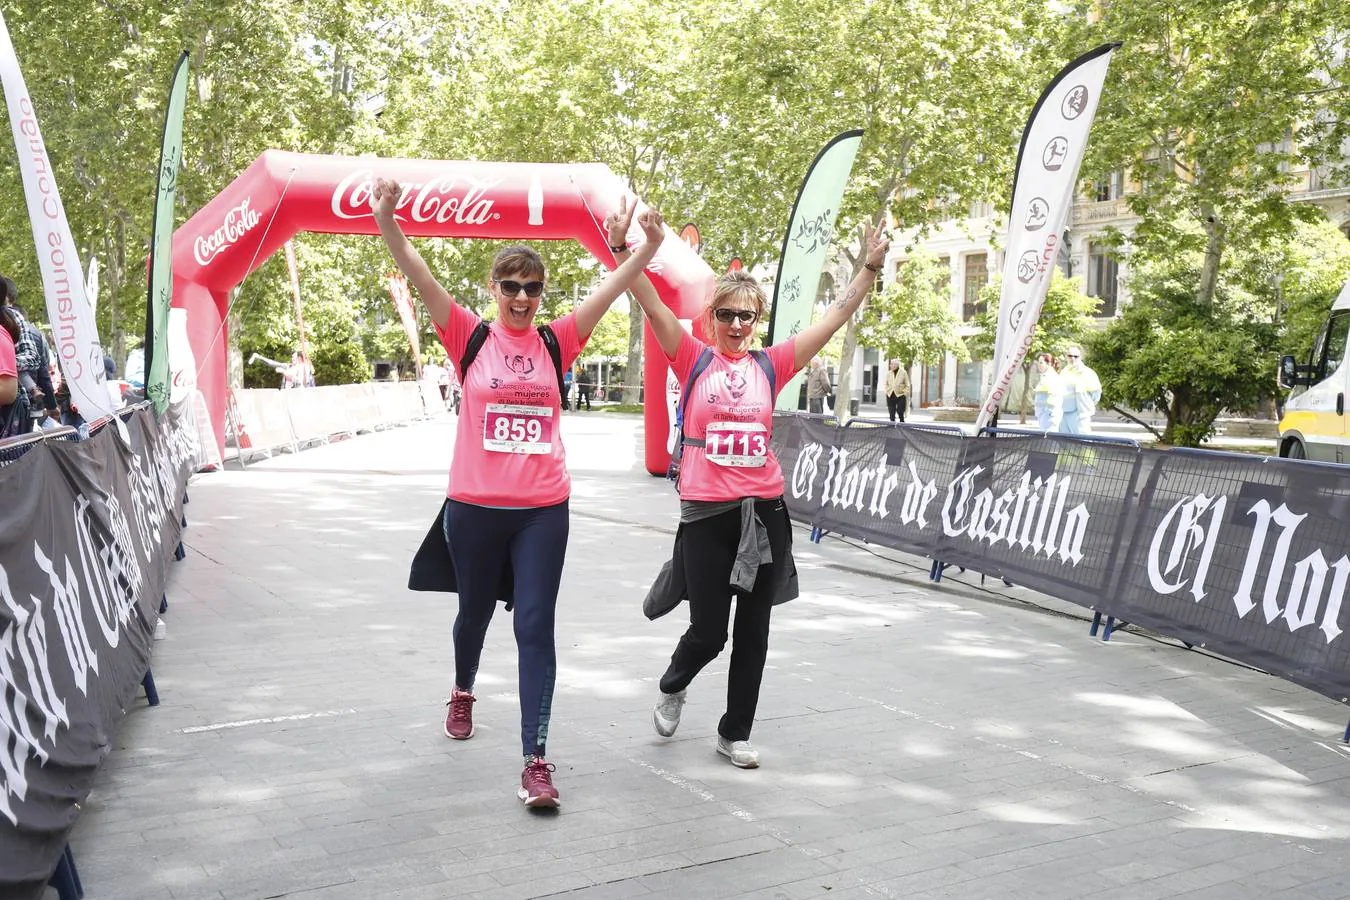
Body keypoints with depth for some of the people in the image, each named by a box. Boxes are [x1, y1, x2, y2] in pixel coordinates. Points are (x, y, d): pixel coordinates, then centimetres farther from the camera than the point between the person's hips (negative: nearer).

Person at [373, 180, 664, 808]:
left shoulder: (556, 343, 3)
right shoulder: (470, 337, 0)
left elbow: (613, 286, -4)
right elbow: (417, 273, -12)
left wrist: (648, 248, -18)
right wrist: (386, 219, -27)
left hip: (543, 510, 0)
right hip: (474, 507, 0)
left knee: (535, 626, -3)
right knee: (475, 611, 20)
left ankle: (535, 760, -2)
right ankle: (462, 692, 51)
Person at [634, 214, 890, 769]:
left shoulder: (770, 365, 7)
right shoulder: (693, 359, 1)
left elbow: (834, 320, 6)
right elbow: (652, 306, -10)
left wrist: (871, 268, 1)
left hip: (764, 510, 3)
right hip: (706, 512, -3)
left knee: (753, 633, 9)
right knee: (708, 632, 3)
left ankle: (735, 732, 25)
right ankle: (673, 687, 36)